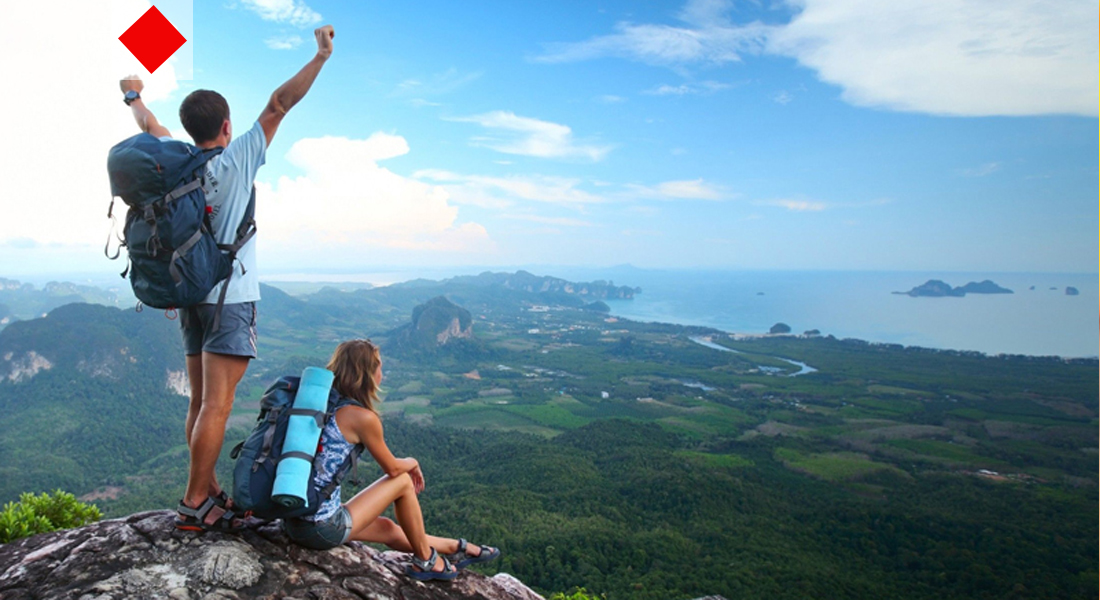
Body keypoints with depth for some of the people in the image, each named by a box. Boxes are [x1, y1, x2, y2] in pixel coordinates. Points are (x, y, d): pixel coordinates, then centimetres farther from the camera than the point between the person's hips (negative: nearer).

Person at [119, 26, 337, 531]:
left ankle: (210, 493, 19)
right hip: (230, 297, -7)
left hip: (191, 295, 8)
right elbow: (279, 105, -9)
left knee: (201, 401, 11)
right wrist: (321, 57, -7)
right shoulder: (237, 159, -8)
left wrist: (133, 96, 47)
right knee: (217, 405, -6)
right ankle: (194, 505, -4)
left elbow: (150, 125, 27)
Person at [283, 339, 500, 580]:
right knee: (403, 482, 8)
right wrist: (413, 463, 17)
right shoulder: (363, 417, -17)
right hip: (324, 529, -8)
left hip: (292, 522, 8)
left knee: (388, 529, 23)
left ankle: (458, 548, 40)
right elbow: (393, 468, -2)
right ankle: (425, 560, 24)